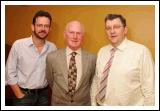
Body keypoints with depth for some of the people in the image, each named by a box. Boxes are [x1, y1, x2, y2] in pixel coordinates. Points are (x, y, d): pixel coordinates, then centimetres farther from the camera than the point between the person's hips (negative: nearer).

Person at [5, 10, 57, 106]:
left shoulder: (53, 47, -5)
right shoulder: (18, 45, -13)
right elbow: (10, 73, -8)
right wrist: (19, 96, -7)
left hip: (43, 94, 3)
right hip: (23, 94, -2)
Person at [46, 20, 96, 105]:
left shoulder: (92, 58, -13)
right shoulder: (52, 57, -13)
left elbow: (91, 82, 2)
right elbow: (51, 82, 1)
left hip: (83, 104, 1)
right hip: (58, 104, 0)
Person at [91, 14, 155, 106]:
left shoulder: (141, 51, -15)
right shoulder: (102, 51, 0)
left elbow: (149, 88, -14)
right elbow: (96, 81, 5)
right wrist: (93, 103, 5)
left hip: (129, 106, -4)